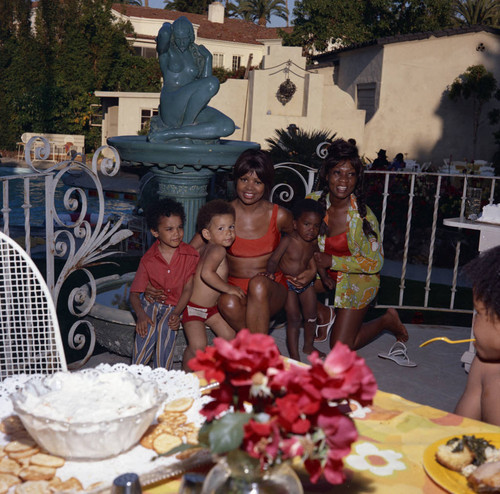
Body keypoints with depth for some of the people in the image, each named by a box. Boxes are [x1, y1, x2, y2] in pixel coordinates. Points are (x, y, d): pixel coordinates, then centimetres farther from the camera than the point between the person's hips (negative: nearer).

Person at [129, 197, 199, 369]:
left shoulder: (190, 255, -8)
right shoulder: (148, 260, -8)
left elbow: (188, 288, -6)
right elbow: (134, 293, -6)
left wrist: (176, 313, -19)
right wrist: (141, 315, -25)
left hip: (175, 305, 0)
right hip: (151, 303, 0)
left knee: (166, 329, -28)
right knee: (147, 329, -28)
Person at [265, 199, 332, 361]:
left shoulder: (314, 242, -5)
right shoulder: (288, 240, -21)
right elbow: (273, 259, -20)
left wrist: (324, 277, 7)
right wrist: (270, 272, -38)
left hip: (306, 282, 6)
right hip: (287, 283, -6)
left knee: (311, 316, 14)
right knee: (294, 318, -9)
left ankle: (308, 346, 38)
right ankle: (294, 356, 1)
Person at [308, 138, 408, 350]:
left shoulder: (363, 216, -27)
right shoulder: (314, 202, -14)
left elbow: (375, 262, -20)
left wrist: (332, 261, -27)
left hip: (358, 279, -4)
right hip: (325, 271, 5)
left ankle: (387, 321, 24)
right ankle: (323, 314, 9)